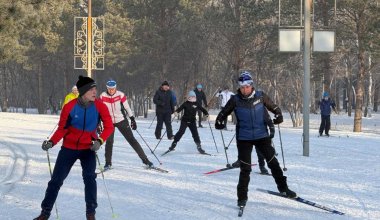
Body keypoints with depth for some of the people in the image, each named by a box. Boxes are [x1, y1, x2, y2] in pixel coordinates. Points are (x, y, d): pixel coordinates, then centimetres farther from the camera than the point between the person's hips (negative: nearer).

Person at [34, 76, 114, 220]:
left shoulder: (99, 106, -14)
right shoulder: (69, 107, -16)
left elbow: (109, 126, -13)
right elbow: (62, 129, -6)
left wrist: (100, 140, -30)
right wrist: (51, 142, -21)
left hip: (88, 148, 0)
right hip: (69, 147, 0)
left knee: (89, 177, -21)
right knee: (56, 180, 3)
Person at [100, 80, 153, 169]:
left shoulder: (120, 95, -12)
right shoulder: (103, 96, -9)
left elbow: (127, 107, -2)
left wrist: (132, 119, -2)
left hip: (121, 121, -1)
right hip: (109, 122, 1)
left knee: (131, 139, -1)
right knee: (109, 141, -9)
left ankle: (144, 159, 0)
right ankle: (108, 163, 7)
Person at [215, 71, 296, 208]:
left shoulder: (260, 96, -3)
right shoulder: (235, 100, -5)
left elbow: (273, 107, 8)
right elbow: (223, 113, 7)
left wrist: (278, 115, -7)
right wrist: (219, 122, -6)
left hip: (262, 135, 1)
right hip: (244, 138, -1)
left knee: (272, 162, 3)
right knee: (245, 168, 0)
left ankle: (283, 188, 18)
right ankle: (242, 197, 11)